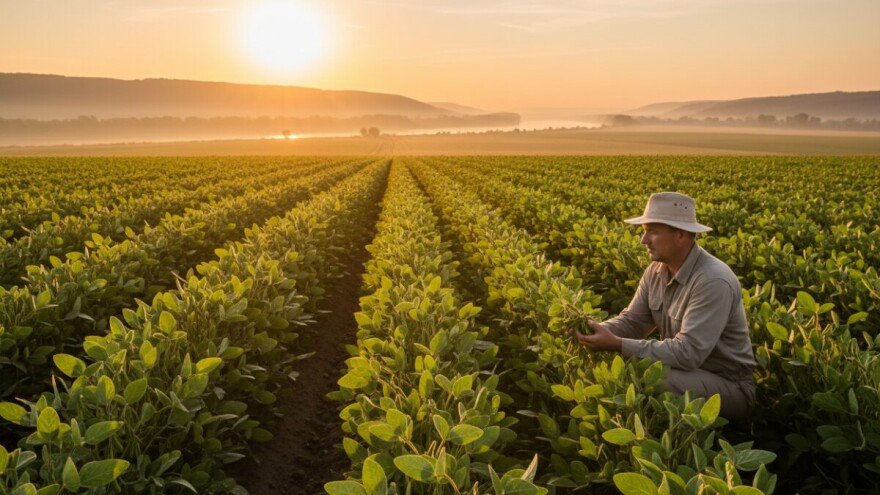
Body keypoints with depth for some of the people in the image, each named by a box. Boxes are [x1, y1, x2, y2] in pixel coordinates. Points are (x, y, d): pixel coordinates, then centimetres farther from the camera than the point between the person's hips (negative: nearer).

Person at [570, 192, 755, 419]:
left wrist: (617, 345, -33)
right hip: (685, 371, 7)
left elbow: (688, 352, -32)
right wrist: (598, 329, -19)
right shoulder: (656, 271, -1)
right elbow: (632, 321, 2)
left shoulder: (713, 280, -27)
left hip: (729, 386, -7)